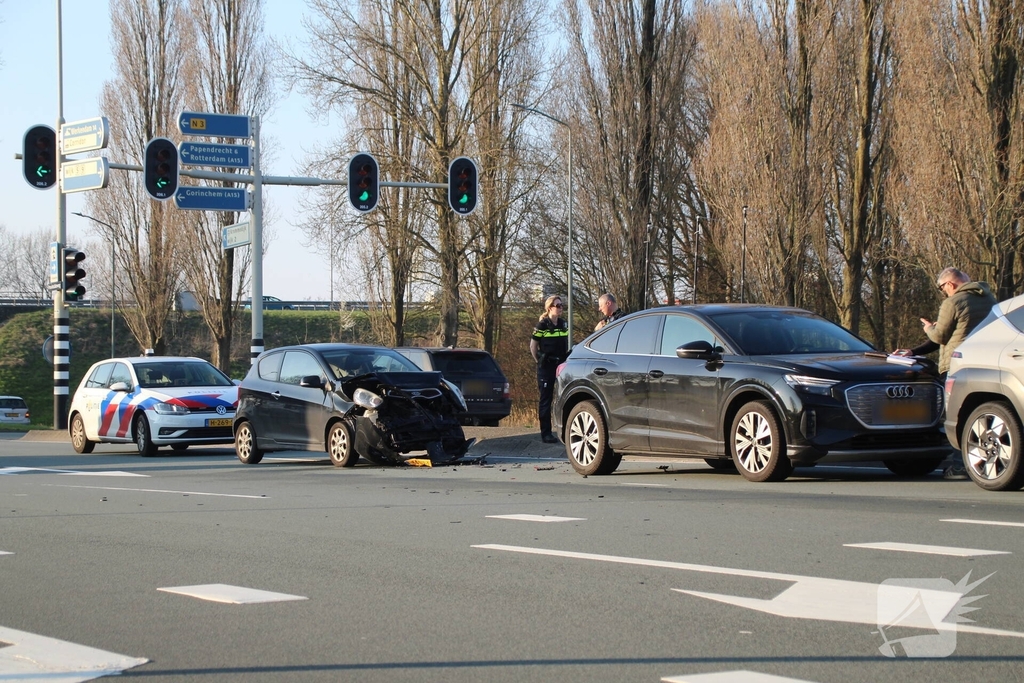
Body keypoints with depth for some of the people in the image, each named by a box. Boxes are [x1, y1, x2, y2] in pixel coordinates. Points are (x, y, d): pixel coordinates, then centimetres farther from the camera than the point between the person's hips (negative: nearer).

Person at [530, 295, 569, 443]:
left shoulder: (564, 324, 9)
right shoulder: (542, 325, -8)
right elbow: (533, 346, -3)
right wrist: (539, 362, -1)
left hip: (562, 365, 6)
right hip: (546, 367, -6)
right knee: (546, 400, -1)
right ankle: (546, 433, 1)